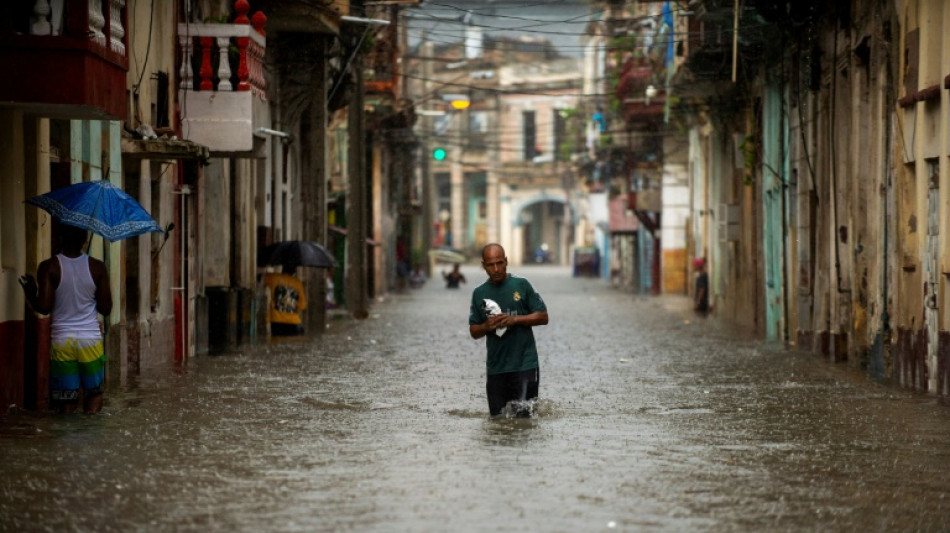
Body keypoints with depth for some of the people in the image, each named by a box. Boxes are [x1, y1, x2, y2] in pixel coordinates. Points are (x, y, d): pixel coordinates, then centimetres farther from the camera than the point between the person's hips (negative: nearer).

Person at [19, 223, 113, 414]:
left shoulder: (49, 267, -7)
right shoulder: (97, 267, -3)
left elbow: (44, 307, -12)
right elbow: (105, 309, 0)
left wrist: (30, 293, 7)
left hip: (62, 340, -1)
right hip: (90, 338, 1)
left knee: (66, 399, 5)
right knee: (94, 393, 14)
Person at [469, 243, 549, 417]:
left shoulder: (521, 285, -1)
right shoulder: (479, 293, 8)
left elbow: (543, 317, 0)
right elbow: (474, 332, 12)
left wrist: (515, 319, -15)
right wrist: (486, 326, -11)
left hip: (525, 364, -3)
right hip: (496, 368, 3)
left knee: (524, 414, -5)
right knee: (497, 416, 8)